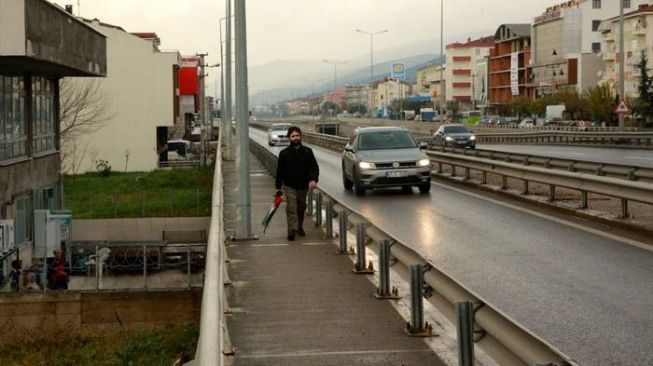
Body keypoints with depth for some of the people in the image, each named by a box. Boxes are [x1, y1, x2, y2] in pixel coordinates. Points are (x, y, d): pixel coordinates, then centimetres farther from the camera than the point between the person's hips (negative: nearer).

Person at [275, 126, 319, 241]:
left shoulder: (307, 152, -1)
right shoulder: (284, 153, -2)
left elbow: (314, 167, -6)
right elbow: (279, 171, 2)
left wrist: (313, 179, -25)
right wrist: (278, 187, 1)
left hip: (303, 185, 2)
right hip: (289, 186, -2)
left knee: (301, 208, 15)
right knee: (291, 208, -14)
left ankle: (300, 227, 35)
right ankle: (292, 230, -17)